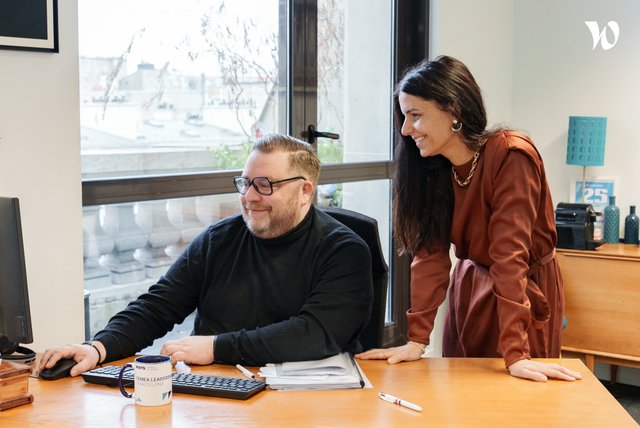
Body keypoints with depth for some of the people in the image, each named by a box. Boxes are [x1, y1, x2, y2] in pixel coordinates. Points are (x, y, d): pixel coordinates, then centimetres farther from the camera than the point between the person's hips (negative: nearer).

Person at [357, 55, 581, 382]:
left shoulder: (510, 156, -26)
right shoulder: (432, 167, -8)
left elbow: (510, 255, -31)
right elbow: (429, 253, -11)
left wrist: (516, 356, -32)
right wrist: (417, 340, -18)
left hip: (525, 292, -5)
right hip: (468, 290, 5)